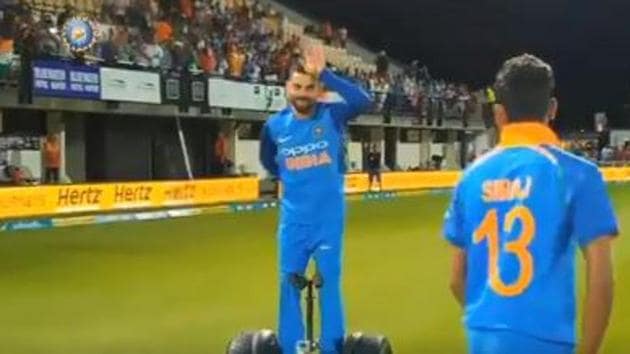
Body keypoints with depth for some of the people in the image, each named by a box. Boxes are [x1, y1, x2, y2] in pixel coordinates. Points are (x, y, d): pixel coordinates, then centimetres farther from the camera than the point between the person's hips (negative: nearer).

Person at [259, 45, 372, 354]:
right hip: (293, 219, 3)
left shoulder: (332, 116, -10)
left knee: (329, 284, 6)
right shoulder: (275, 126, -1)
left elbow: (363, 101, -31)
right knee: (289, 285, 9)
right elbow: (267, 160, 20)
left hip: (328, 219, -3)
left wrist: (324, 73, -33)